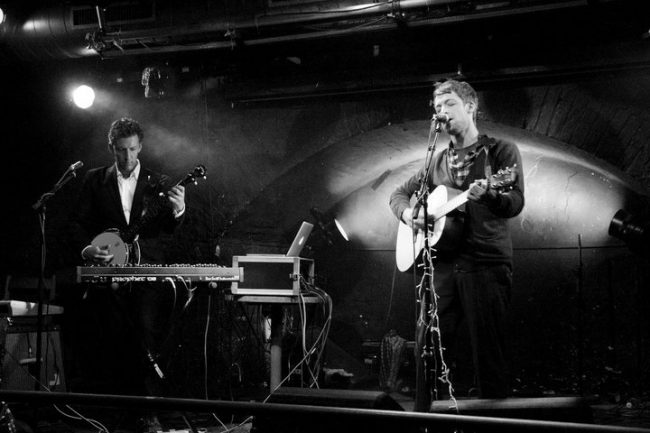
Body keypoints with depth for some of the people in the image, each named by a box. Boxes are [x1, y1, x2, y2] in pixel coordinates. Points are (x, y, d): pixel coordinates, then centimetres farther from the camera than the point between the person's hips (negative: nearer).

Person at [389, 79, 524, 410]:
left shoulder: (501, 151, 4)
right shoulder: (437, 161, 18)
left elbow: (515, 204, -7)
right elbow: (399, 194, 25)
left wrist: (486, 195, -27)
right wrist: (407, 213, 3)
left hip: (487, 263, -4)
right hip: (442, 263, 4)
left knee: (487, 351, -4)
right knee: (428, 344, 0)